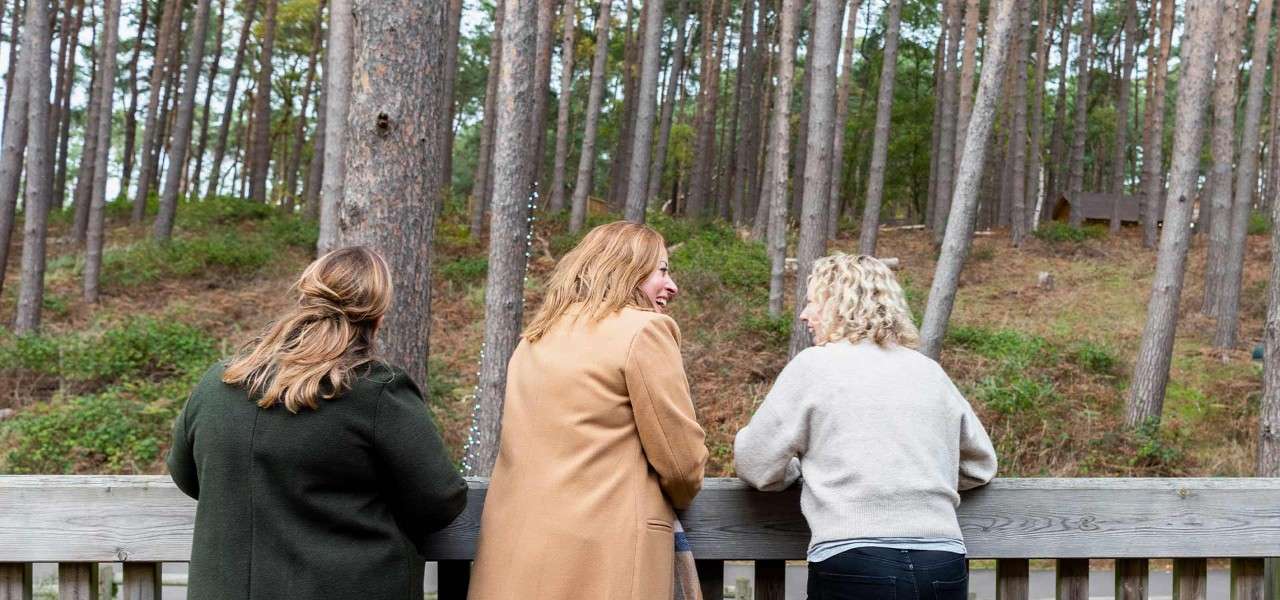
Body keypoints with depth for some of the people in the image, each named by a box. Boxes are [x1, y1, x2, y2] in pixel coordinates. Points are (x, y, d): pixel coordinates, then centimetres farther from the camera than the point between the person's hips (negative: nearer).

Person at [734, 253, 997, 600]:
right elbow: (981, 465, 24)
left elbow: (755, 465, 2)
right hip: (944, 570, 5)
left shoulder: (814, 364, 0)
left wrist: (803, 467, 21)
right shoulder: (930, 371, 14)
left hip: (855, 570, -4)